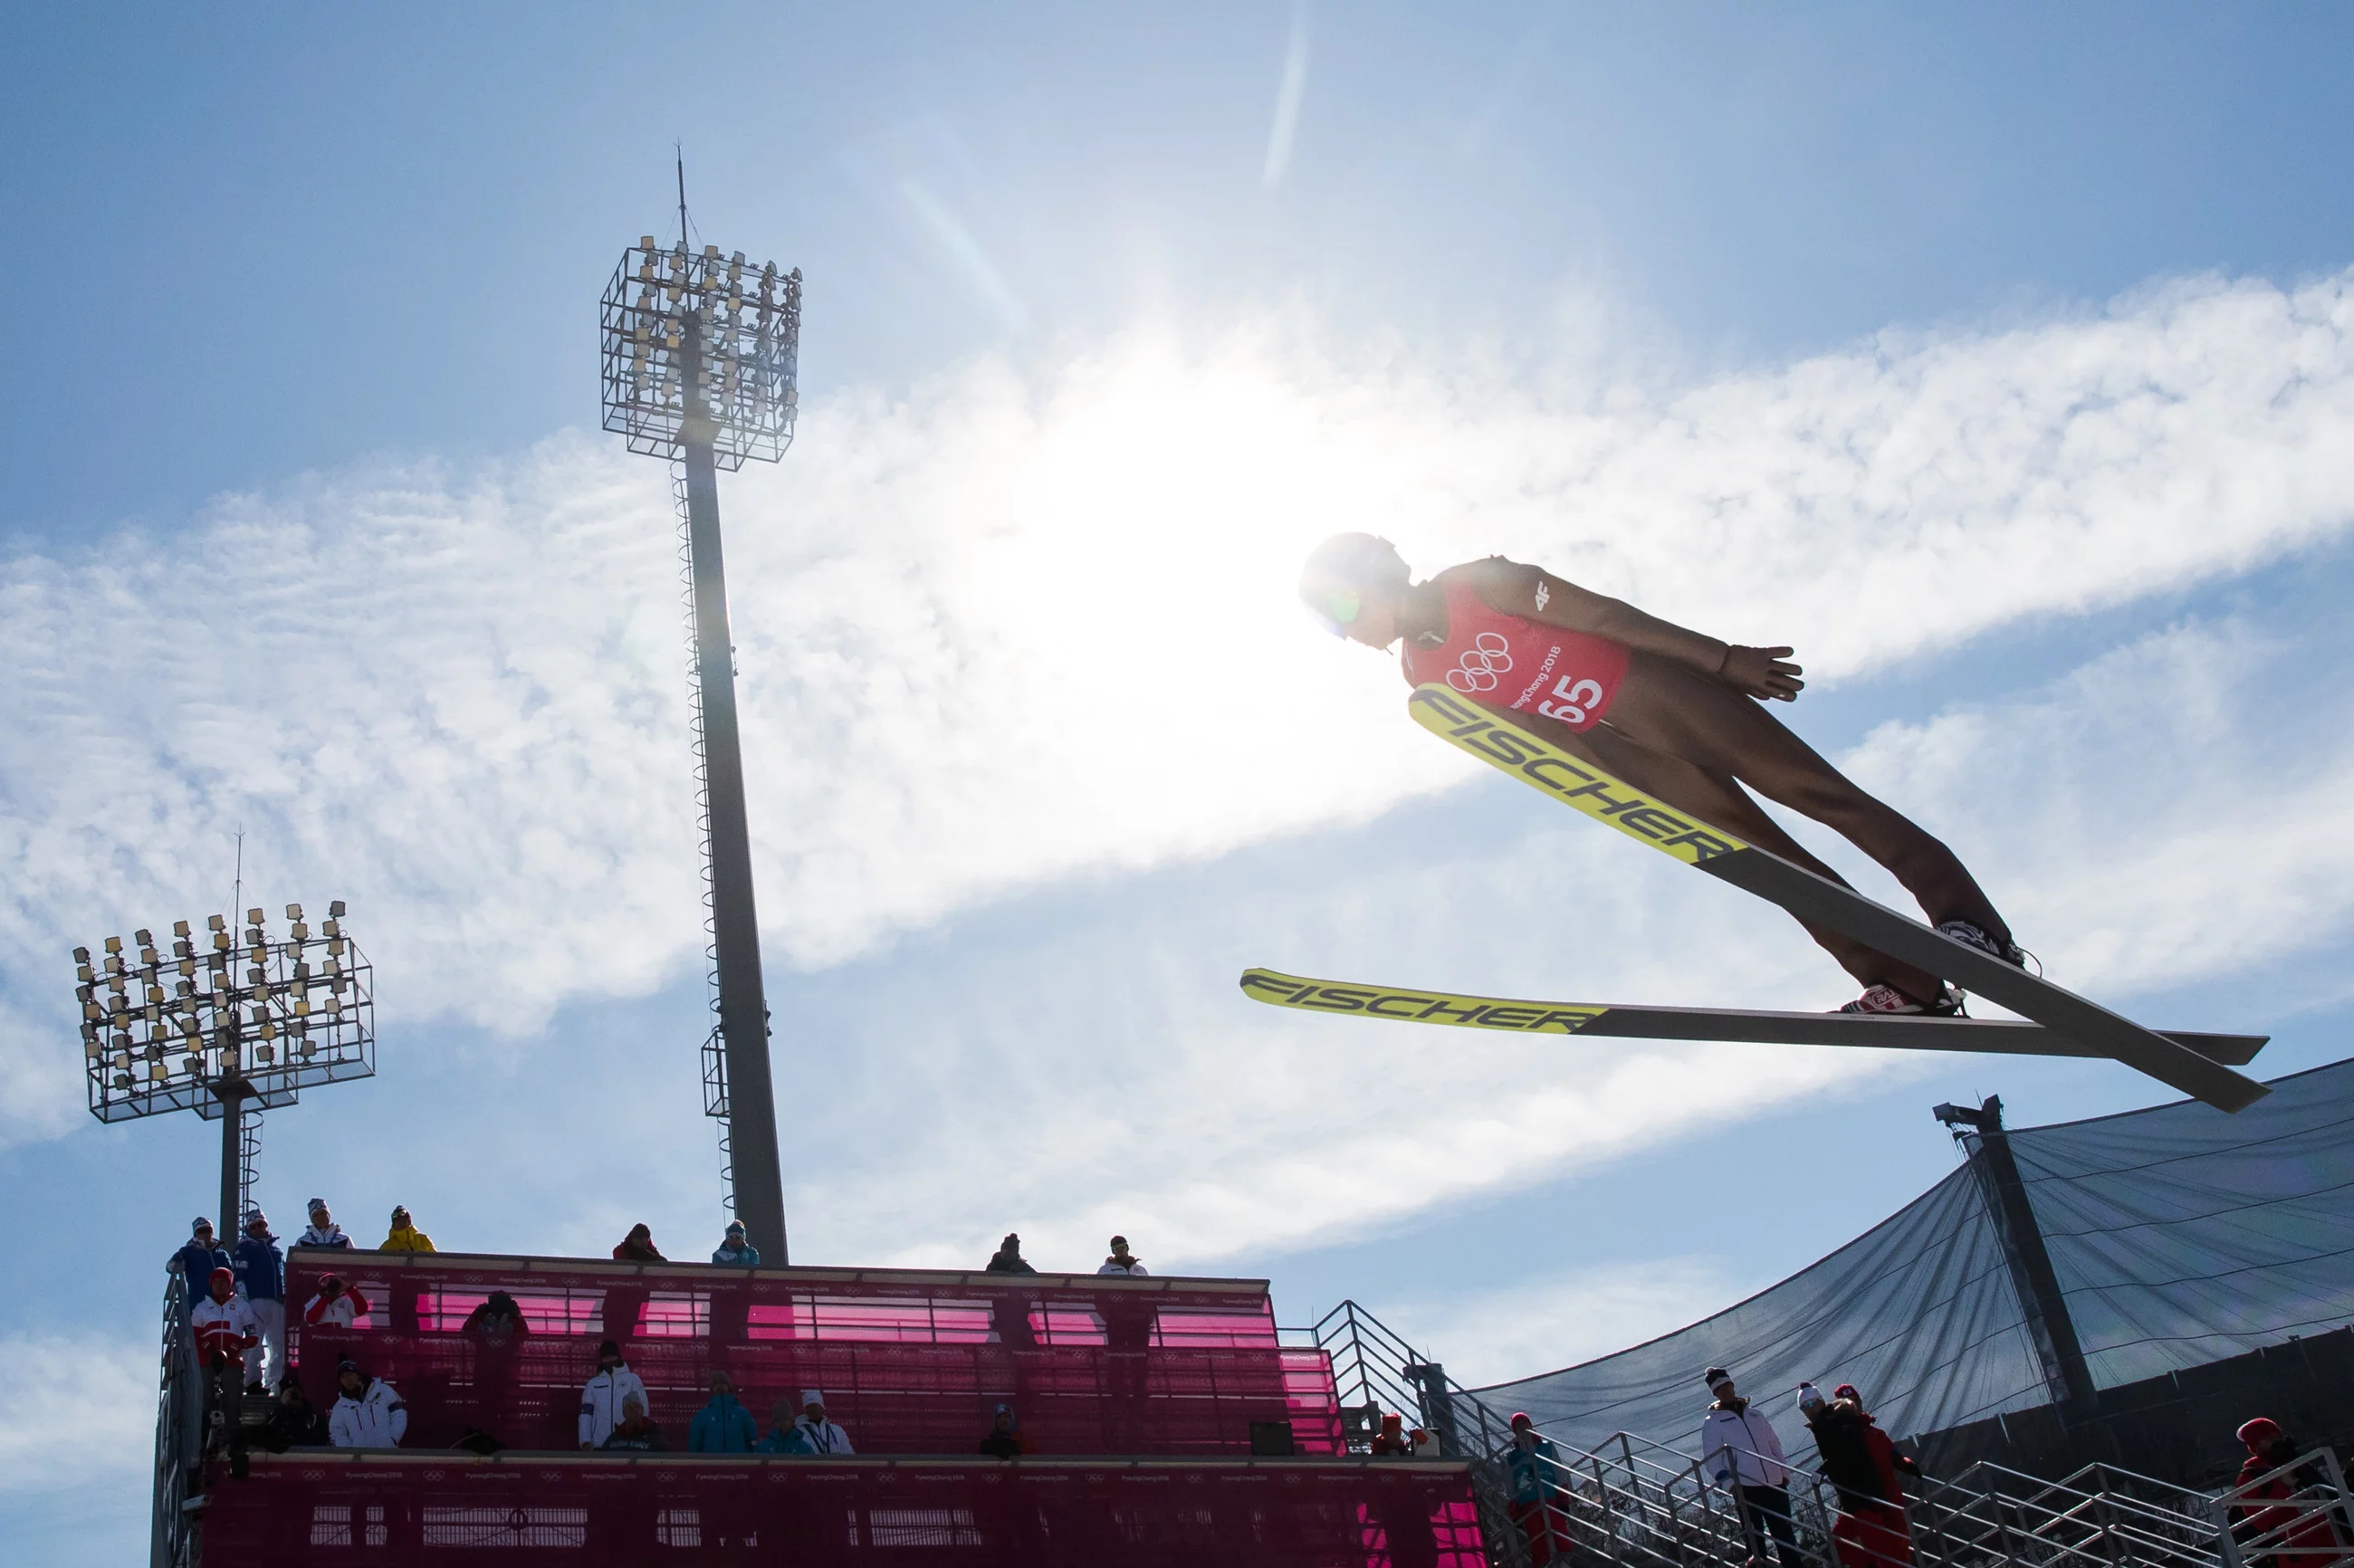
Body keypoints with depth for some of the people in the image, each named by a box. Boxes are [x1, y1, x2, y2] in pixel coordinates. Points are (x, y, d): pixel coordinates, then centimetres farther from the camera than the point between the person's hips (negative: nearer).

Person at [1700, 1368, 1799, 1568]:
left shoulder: (1756, 1415, 20)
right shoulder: (1712, 1422, 6)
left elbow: (1775, 1445, 23)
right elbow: (1711, 1459, -1)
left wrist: (1784, 1472, 12)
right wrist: (1728, 1482, -13)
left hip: (1774, 1483, 4)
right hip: (1745, 1487, -4)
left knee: (1785, 1532, 4)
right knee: (1754, 1534, -5)